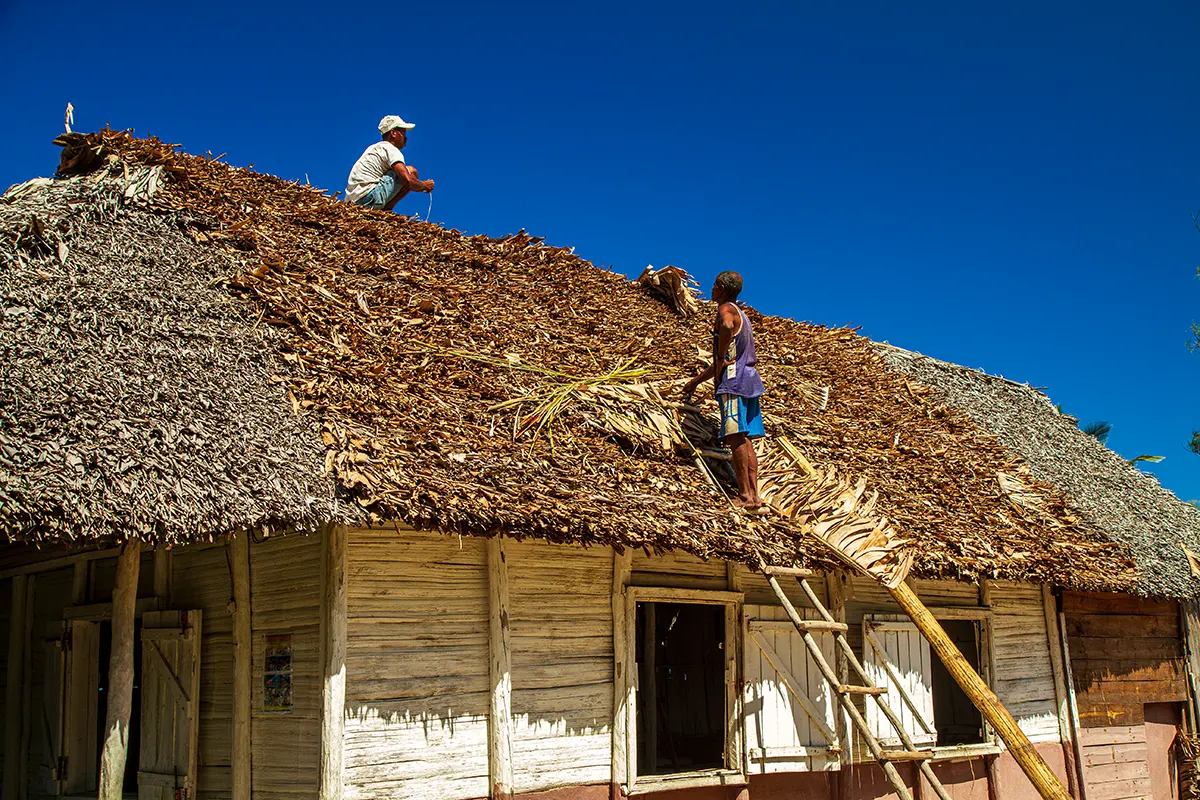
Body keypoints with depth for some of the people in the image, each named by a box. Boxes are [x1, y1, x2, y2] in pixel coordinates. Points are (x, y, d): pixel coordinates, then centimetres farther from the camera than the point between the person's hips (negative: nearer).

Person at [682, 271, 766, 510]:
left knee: (736, 436, -13)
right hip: (749, 379, 9)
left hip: (734, 380, -9)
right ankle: (754, 496, 0)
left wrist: (720, 360, -17)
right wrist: (696, 381, 38)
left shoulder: (726, 309, -2)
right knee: (745, 439, 4)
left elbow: (727, 327, -30)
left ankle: (745, 495, -17)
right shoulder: (742, 315, 28)